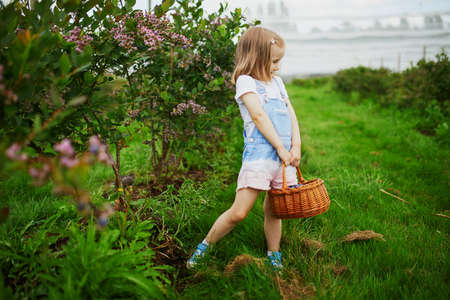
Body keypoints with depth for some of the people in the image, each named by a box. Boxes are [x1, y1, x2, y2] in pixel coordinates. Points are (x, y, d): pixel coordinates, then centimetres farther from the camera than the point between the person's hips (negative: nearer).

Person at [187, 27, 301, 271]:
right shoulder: (245, 81, -2)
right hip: (258, 155, -6)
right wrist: (280, 147, -13)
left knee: (273, 211, 13)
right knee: (239, 212, -8)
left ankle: (274, 259, 28)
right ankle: (204, 247, 11)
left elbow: (291, 114, 16)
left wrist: (296, 146, 2)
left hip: (283, 156, 6)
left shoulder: (276, 82, 20)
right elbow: (259, 116, -11)